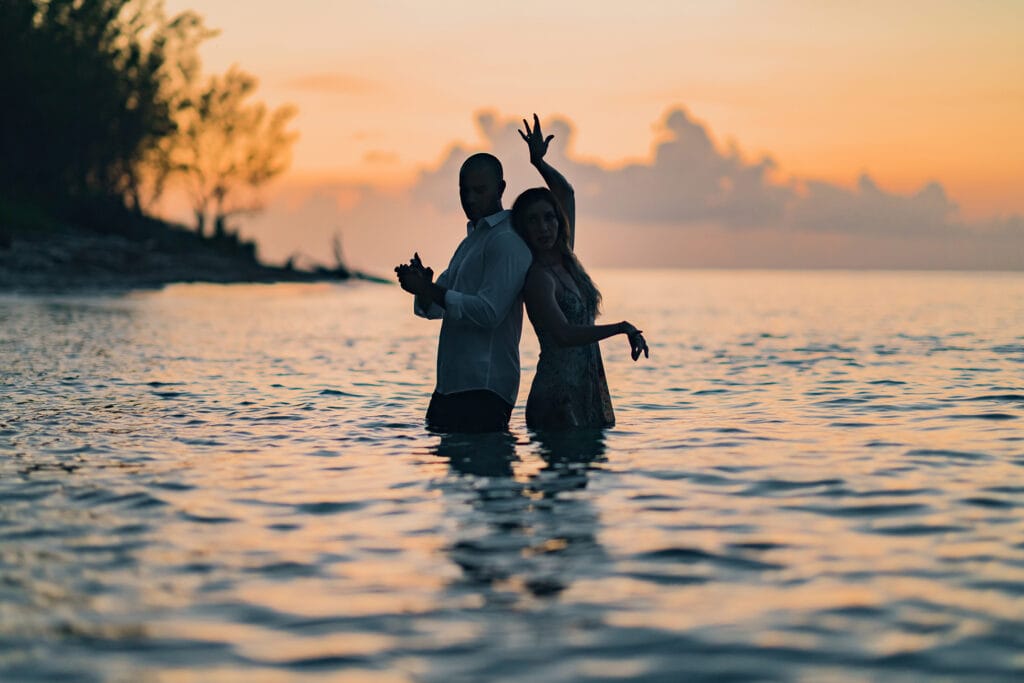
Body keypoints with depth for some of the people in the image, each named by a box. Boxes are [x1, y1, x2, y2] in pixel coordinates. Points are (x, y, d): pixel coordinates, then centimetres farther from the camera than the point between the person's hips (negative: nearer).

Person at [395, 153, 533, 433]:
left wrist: (428, 289, -22)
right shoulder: (471, 241, 21)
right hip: (451, 385, 10)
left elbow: (488, 312, -22)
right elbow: (434, 308, 18)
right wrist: (423, 286, -6)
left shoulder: (507, 241, -11)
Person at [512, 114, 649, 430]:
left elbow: (567, 193, 24)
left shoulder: (566, 261, 12)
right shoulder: (538, 277, -11)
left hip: (588, 397, 8)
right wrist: (623, 328, -20)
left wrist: (539, 161, 15)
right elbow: (563, 335, -24)